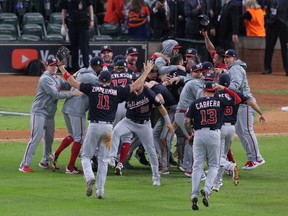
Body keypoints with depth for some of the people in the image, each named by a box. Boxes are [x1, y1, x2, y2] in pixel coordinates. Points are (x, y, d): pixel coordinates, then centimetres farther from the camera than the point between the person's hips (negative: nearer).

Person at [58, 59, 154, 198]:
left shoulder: (92, 88, 2)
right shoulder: (117, 91, 3)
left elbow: (74, 83, 9)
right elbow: (136, 85, 9)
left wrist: (63, 71, 24)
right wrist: (147, 71, 20)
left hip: (94, 126, -1)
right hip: (108, 127, 1)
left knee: (86, 156, 9)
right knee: (103, 159, 8)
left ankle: (89, 177, -19)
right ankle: (100, 190, 5)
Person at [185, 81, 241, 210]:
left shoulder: (195, 103, 3)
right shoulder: (220, 101, 3)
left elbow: (187, 122, 0)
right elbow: (237, 99, 15)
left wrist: (191, 132, 19)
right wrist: (224, 89, 14)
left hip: (199, 134, 0)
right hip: (214, 134, 0)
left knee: (197, 166, 3)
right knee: (213, 165, 12)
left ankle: (194, 194, -8)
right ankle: (207, 189, -11)